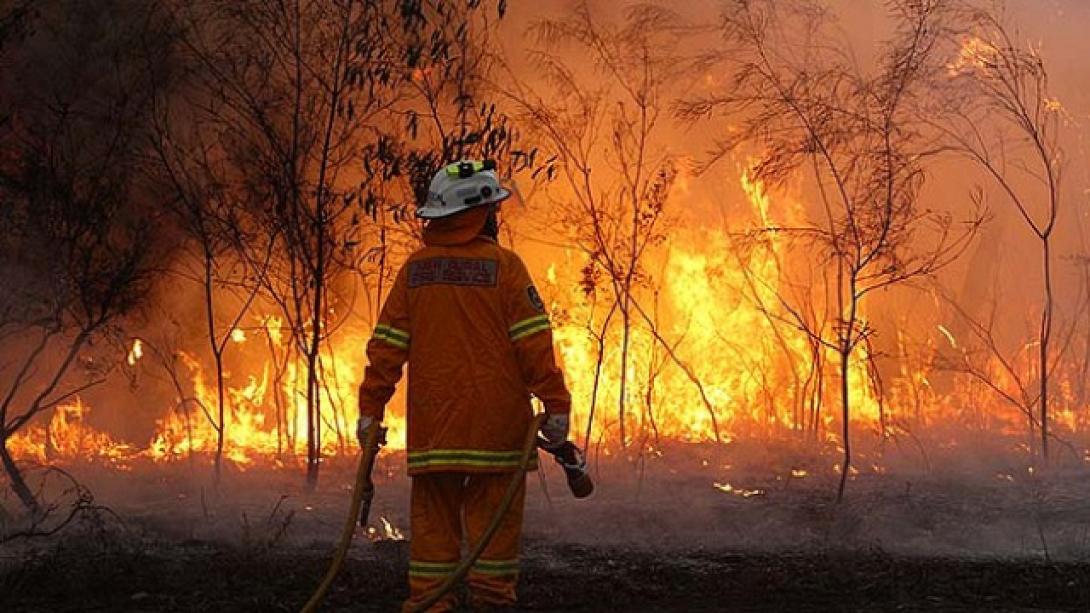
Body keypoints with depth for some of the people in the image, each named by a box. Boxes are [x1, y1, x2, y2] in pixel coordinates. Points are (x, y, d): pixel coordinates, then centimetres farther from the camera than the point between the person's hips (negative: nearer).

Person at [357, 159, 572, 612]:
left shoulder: (415, 269, 7)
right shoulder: (503, 265, -4)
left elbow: (387, 344, 6)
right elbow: (533, 341, -8)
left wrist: (370, 408, 9)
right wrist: (556, 404, -6)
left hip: (431, 422, 3)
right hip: (496, 422, -3)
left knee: (433, 520, 8)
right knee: (495, 521, 3)